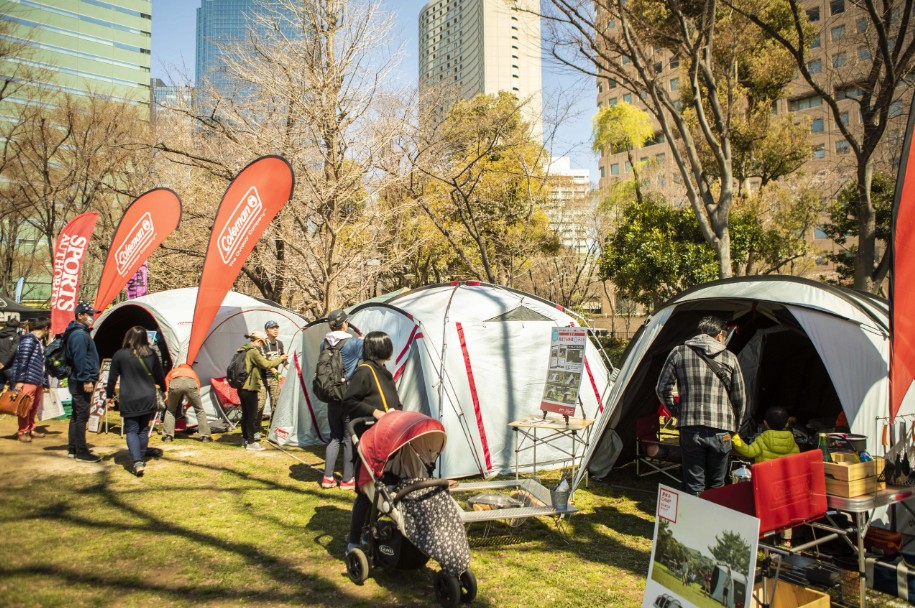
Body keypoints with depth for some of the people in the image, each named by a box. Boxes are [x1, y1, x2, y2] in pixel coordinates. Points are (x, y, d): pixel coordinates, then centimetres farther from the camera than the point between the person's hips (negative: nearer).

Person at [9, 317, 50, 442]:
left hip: (37, 380, 9)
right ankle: (23, 432, 7)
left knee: (34, 406, 14)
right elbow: (22, 360, -17)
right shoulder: (29, 339, -11)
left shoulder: (40, 341, 17)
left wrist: (45, 382, 21)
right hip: (27, 380, -9)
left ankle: (31, 429, 24)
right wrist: (19, 380, -20)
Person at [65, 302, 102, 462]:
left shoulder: (80, 332, 17)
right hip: (81, 382, -11)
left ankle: (73, 449, 23)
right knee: (82, 416, -6)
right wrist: (86, 380, -23)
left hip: (77, 381, 11)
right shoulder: (79, 334, -16)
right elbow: (80, 359, -22)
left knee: (77, 415, 15)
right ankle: (81, 452, -2)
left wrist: (92, 376, 21)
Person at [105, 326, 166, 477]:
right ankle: (141, 459, 22)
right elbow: (160, 375, 9)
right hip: (148, 399, 3)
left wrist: (109, 396, 14)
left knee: (131, 430, 2)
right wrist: (163, 389, 27)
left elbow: (112, 378, 0)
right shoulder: (151, 354, -1)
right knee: (143, 429, 15)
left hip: (128, 401, -2)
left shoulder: (119, 355, -7)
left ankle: (137, 462, -13)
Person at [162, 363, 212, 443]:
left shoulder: (171, 372, 43)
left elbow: (166, 391, 36)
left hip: (175, 383, 0)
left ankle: (167, 436, 21)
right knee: (199, 410, 16)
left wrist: (168, 404, 49)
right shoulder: (192, 372, 43)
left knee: (170, 410, 24)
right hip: (190, 383, 0)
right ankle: (205, 436, 15)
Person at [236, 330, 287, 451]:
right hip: (250, 388, -10)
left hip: (242, 388, 10)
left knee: (245, 414, 16)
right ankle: (251, 442, 1)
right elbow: (266, 365, -18)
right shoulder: (253, 352, -15)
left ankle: (245, 440, 24)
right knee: (252, 416, -3)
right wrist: (280, 359, -6)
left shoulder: (243, 350, 14)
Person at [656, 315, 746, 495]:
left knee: (694, 485, 7)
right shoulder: (729, 357, 6)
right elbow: (740, 398, 11)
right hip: (720, 429, 1)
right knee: (717, 485, 15)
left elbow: (662, 388, 4)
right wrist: (734, 427, 24)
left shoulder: (679, 353, 4)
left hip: (690, 428, -1)